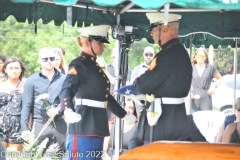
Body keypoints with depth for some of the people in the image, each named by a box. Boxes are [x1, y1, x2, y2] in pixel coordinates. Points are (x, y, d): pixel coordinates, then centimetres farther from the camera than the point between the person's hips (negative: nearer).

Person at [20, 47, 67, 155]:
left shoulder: (64, 79, 7)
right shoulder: (32, 80, 4)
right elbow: (26, 106, 2)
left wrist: (59, 110, -12)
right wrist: (24, 128, -5)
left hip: (60, 124, 1)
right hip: (39, 124, -1)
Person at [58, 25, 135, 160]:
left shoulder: (94, 65, 18)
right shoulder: (79, 64, -9)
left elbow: (105, 96, 30)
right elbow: (67, 90, -25)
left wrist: (124, 115, 38)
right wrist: (68, 111, -45)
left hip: (97, 126, 9)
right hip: (84, 126, -9)